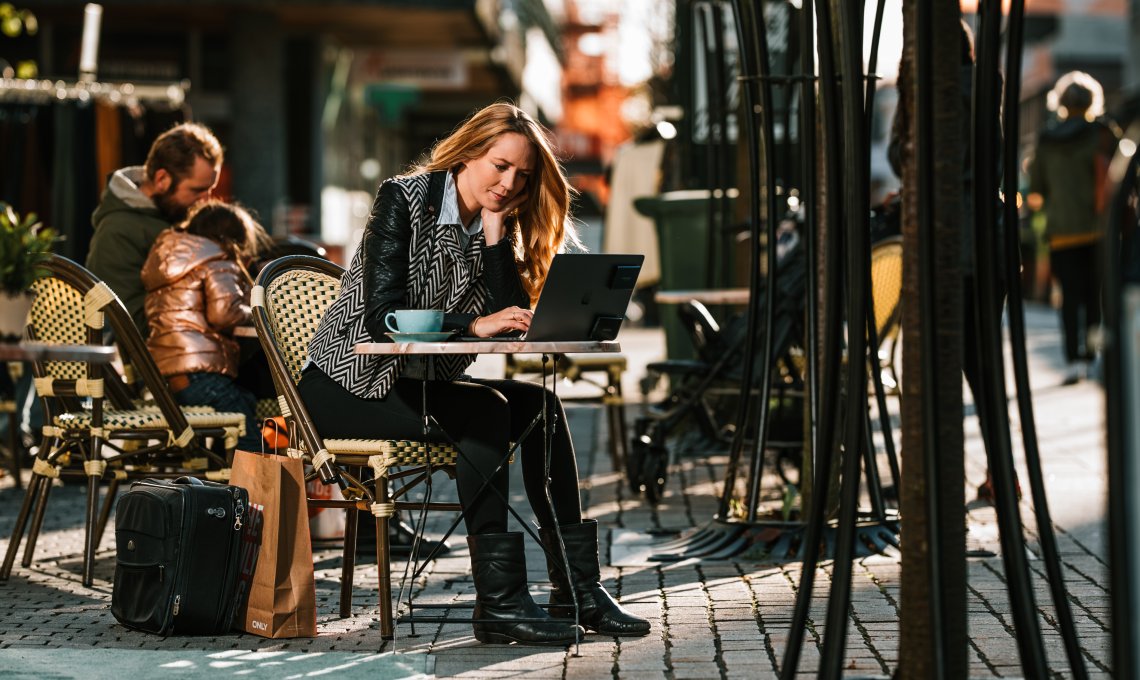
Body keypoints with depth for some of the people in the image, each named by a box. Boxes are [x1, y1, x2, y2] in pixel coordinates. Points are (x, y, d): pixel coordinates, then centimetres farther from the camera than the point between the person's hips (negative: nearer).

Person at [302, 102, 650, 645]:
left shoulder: (496, 226, 8)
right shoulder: (404, 198, -11)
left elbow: (510, 323, -6)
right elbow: (381, 315, -21)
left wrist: (496, 232, -10)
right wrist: (473, 325, -30)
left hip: (425, 384, 7)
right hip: (350, 386, -7)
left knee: (538, 405, -16)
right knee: (485, 410, -28)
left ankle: (576, 586, -17)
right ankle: (498, 600, -30)